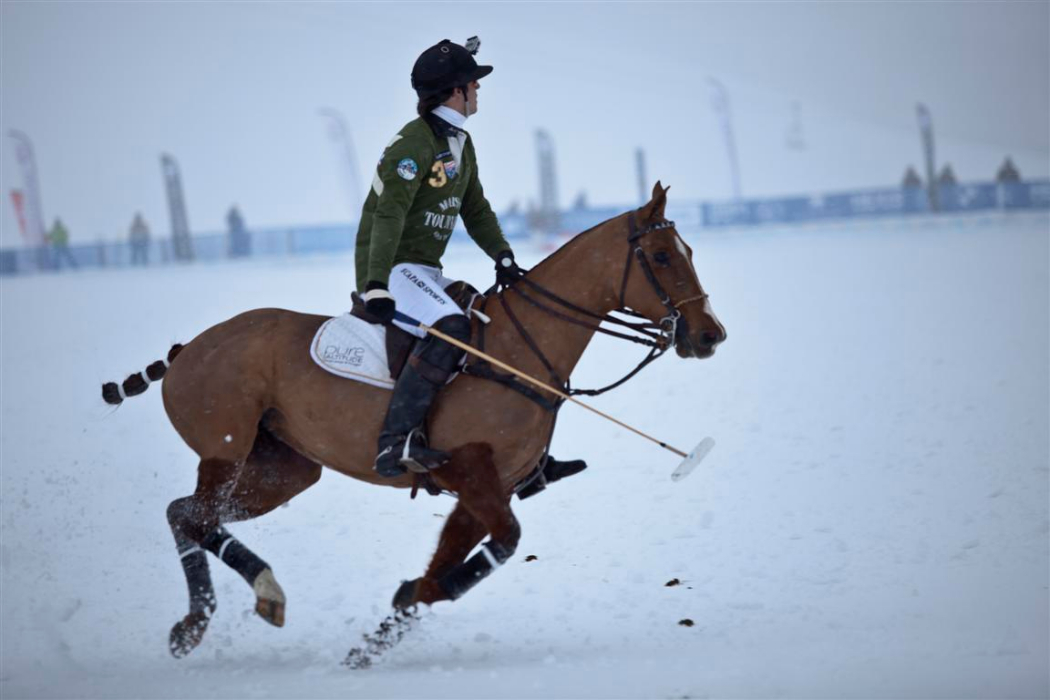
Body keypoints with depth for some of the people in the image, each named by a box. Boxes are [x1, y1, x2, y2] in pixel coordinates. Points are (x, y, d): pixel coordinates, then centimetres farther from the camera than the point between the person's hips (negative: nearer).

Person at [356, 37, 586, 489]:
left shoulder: (460, 144, 15)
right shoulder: (415, 142, -15)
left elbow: (476, 211, 19)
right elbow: (388, 215, -25)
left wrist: (502, 256, 0)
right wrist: (376, 286, -35)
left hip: (427, 273, 10)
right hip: (393, 270, -10)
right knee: (451, 328, -34)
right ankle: (396, 442, -38)